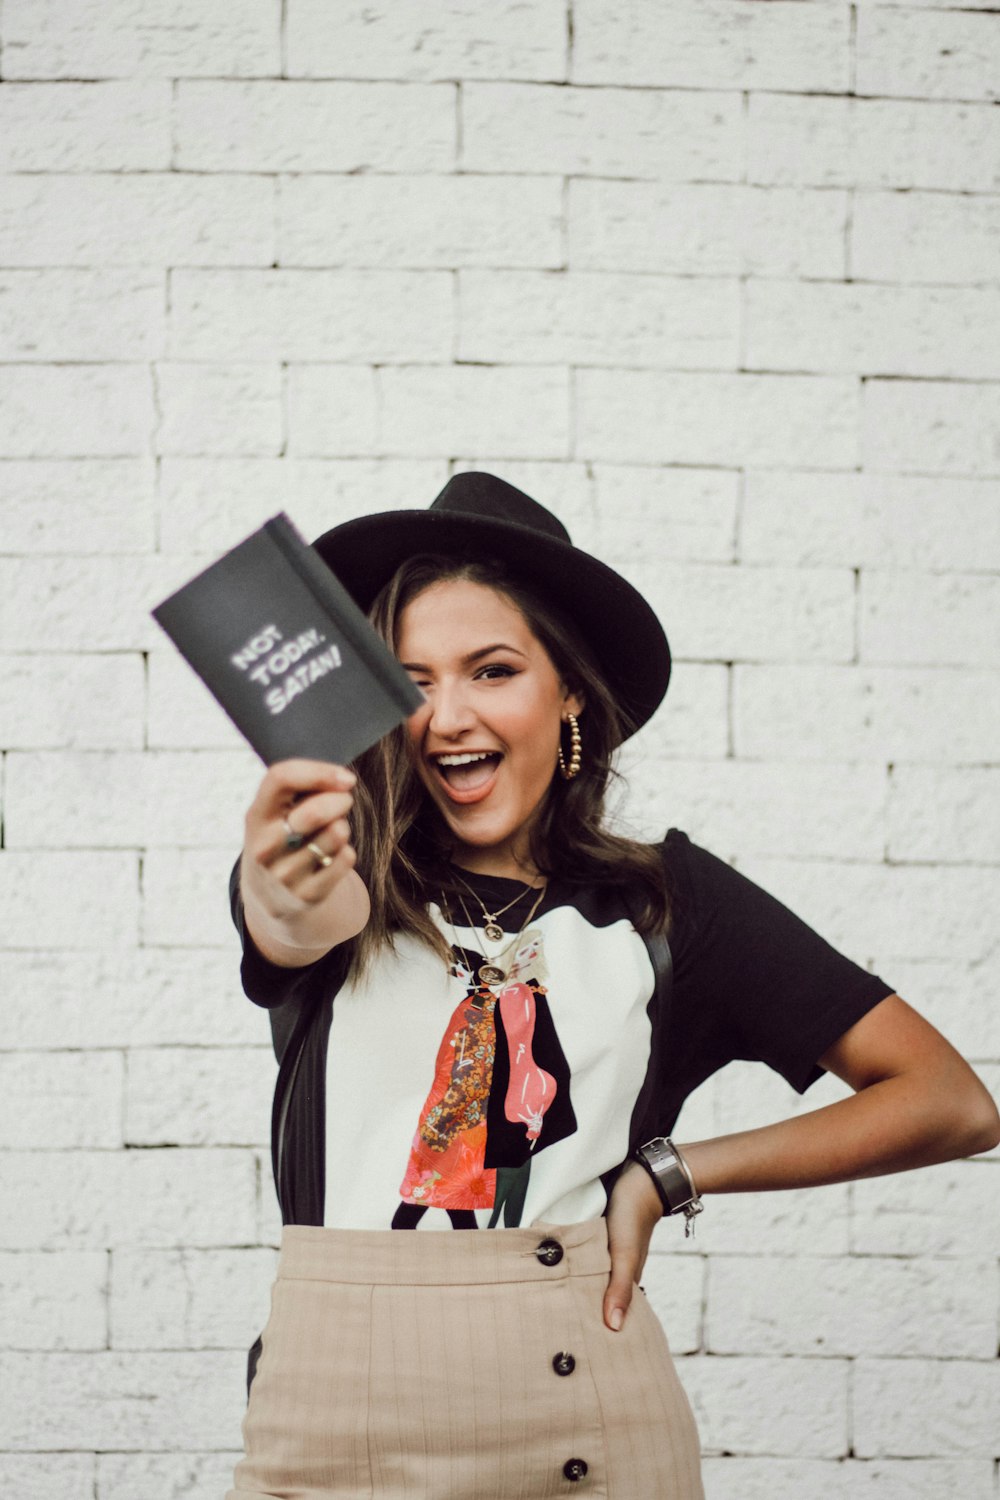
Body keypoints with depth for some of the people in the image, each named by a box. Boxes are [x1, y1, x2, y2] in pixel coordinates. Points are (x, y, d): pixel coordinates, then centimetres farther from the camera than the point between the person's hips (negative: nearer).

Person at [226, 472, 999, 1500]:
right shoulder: (342, 879, 1)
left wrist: (666, 1175, -3)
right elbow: (295, 925, -25)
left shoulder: (663, 899, 3)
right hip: (337, 1412, 0)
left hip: (587, 1416, 0)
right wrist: (289, 900, -49)